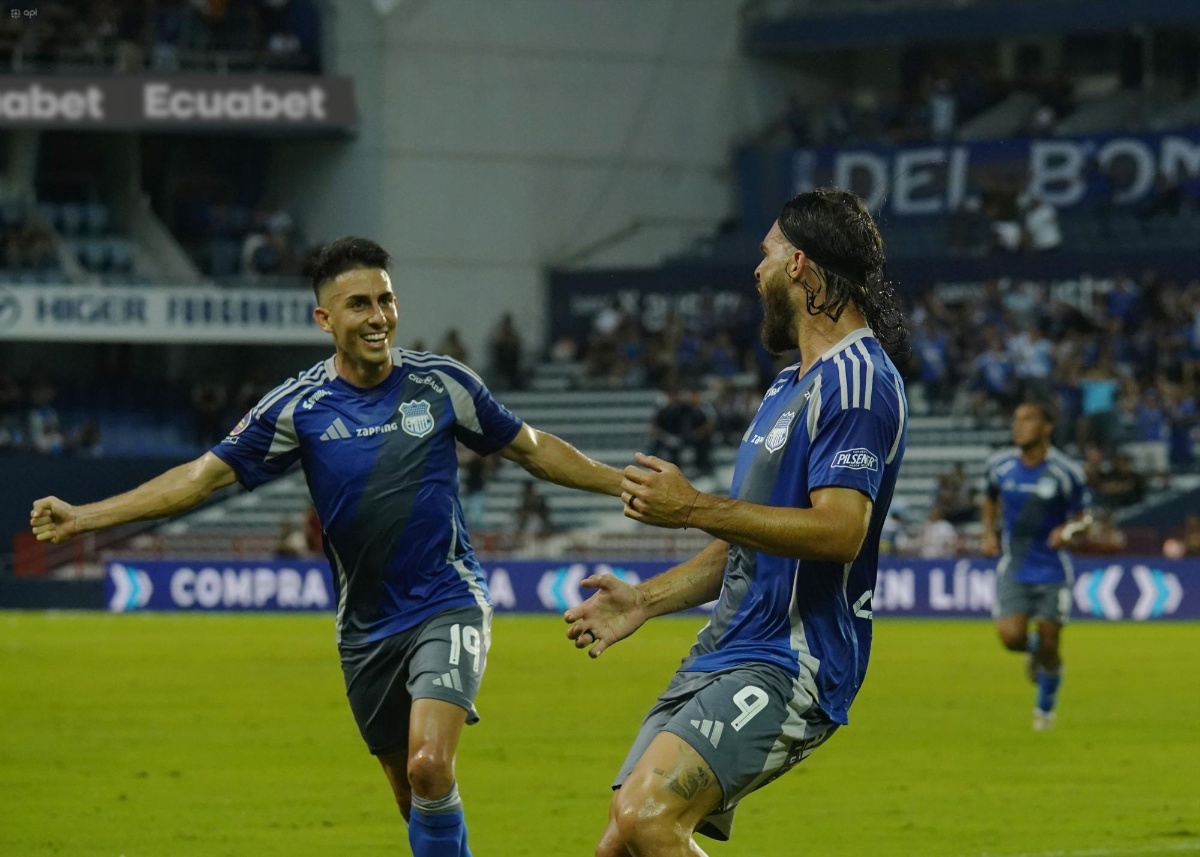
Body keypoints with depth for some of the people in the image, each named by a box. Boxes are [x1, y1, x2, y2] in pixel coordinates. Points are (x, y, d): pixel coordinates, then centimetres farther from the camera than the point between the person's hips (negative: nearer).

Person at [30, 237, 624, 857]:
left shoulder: (442, 383, -4)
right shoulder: (297, 407, -4)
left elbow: (531, 448, 11)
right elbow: (206, 475, -2)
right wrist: (82, 518, -8)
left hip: (447, 603, -2)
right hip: (366, 629, 2)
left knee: (430, 766, -23)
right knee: (414, 795, 8)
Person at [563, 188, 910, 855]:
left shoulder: (857, 380, -12)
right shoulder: (793, 384, 22)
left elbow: (838, 530, -24)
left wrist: (696, 509, -18)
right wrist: (644, 601, 20)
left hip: (790, 664, -10)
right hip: (726, 654, 10)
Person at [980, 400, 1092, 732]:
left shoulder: (1067, 472, -11)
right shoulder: (1000, 465, -1)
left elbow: (1084, 518, -1)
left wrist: (1068, 531, -23)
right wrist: (989, 533, 4)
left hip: (1052, 571, -2)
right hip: (1013, 568, 2)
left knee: (1049, 645, 0)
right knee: (1010, 636, -17)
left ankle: (1046, 706, 27)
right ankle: (1033, 647, 22)